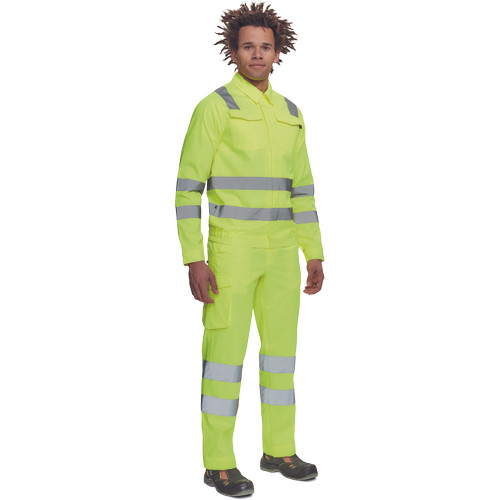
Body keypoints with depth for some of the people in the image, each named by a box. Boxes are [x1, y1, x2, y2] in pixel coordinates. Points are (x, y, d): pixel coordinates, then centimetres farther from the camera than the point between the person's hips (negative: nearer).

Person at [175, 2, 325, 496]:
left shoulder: (289, 113, 14)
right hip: (232, 244, -6)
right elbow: (188, 186, -9)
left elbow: (301, 189, 16)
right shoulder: (213, 107, -7)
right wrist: (194, 260, -16)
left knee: (281, 345, 9)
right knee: (227, 349, -4)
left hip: (280, 247, 6)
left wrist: (314, 255, 12)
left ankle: (279, 450, 21)